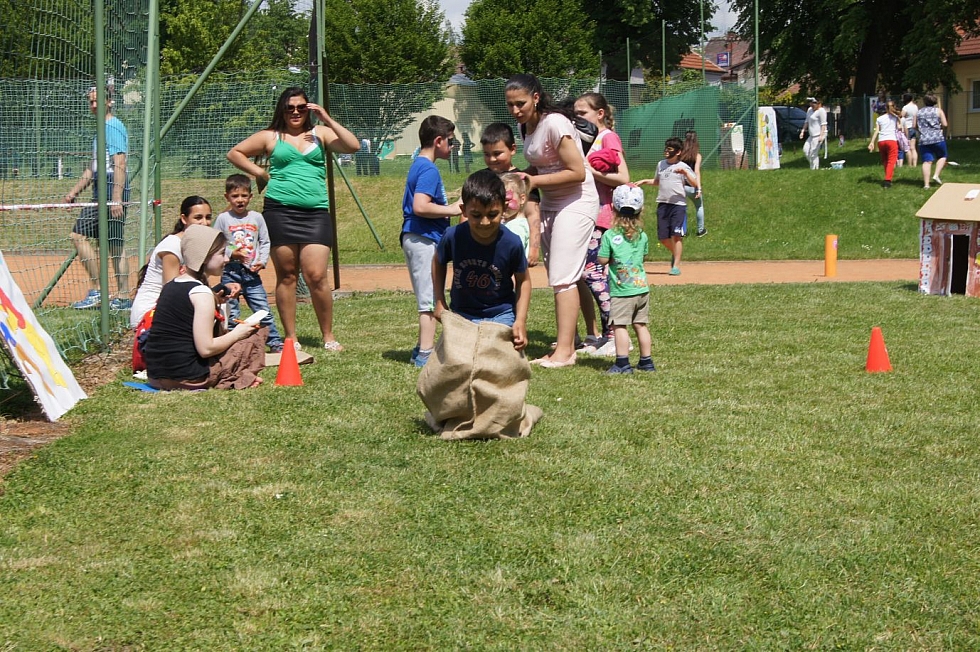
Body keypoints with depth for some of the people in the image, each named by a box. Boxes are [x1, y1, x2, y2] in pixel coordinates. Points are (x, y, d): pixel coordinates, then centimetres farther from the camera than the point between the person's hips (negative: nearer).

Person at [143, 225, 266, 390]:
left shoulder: (170, 286, 12)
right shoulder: (201, 293, -13)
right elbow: (206, 348, -18)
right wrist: (236, 334, -2)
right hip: (186, 376, -8)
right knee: (256, 335, 2)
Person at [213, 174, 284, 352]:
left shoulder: (257, 217, 7)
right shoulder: (223, 219, 1)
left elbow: (265, 242, 11)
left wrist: (262, 261, -4)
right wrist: (231, 254, -14)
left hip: (252, 273, 2)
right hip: (230, 272, -1)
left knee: (263, 310, 0)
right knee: (231, 314, 2)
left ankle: (275, 343, 6)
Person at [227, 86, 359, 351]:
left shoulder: (320, 134, 13)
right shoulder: (270, 137, 11)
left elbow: (353, 146, 0)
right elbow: (235, 153, 17)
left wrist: (328, 120, -5)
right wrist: (260, 173, 7)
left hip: (316, 213, 0)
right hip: (280, 211, 0)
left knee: (316, 276, -9)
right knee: (287, 276, 4)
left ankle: (328, 336, 3)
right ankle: (290, 338, 11)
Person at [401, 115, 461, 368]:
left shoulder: (418, 166, 15)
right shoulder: (429, 170, -16)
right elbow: (420, 206, -27)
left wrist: (448, 207, 17)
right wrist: (452, 210, -18)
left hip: (415, 239, 11)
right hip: (425, 240, -11)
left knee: (427, 298, 17)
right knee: (430, 299, -6)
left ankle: (422, 349, 23)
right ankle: (426, 353, -3)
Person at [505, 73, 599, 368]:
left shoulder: (555, 124, -20)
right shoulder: (526, 126, 7)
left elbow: (577, 173, -23)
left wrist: (533, 181, -21)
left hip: (576, 203, -9)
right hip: (549, 204, 9)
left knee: (563, 277, -11)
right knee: (557, 277, 10)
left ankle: (564, 351, -8)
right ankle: (567, 343, 16)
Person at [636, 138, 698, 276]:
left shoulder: (683, 166, -4)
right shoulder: (661, 164, 13)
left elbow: (695, 184, -14)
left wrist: (685, 173, -26)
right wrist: (644, 181, 18)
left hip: (678, 204, -6)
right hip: (662, 204, 6)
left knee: (676, 235, -10)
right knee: (663, 237, 6)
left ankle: (676, 266, -6)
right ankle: (674, 253, 34)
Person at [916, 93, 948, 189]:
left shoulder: (919, 112, 11)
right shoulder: (938, 111, 1)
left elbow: (914, 126, 13)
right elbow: (945, 124, -4)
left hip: (923, 140, 3)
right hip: (938, 138, -3)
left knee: (927, 161, 0)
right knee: (942, 157, 18)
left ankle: (926, 184, -5)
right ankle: (936, 175, 1)